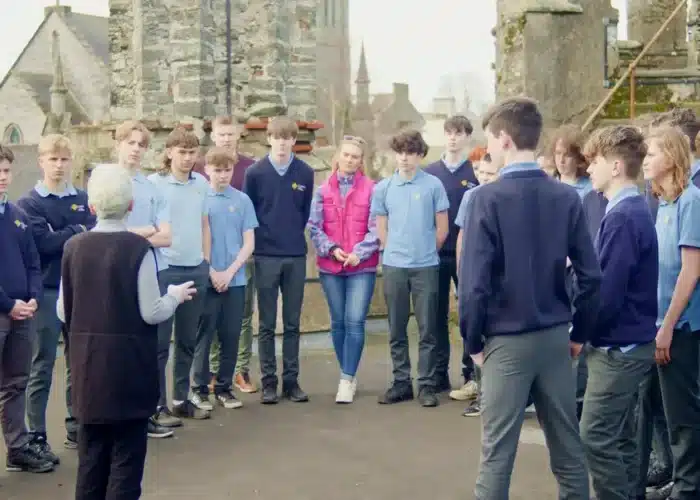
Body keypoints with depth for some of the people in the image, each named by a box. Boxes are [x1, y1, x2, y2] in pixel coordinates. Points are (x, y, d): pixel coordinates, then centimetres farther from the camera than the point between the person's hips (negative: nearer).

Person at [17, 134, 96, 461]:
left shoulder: (83, 199, 9)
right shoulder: (29, 203, -3)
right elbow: (43, 243, -17)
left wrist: (60, 238, -15)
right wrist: (77, 232, -7)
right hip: (47, 292, -4)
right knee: (42, 368, 1)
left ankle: (76, 429, 24)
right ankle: (37, 437, 8)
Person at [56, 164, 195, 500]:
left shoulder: (73, 247, -1)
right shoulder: (138, 248, -14)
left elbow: (63, 312, 3)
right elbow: (151, 313, -14)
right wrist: (176, 295, 5)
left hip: (88, 365, 4)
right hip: (129, 365, -4)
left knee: (91, 455, 15)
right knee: (127, 456, 6)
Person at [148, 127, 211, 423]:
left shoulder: (201, 183, 8)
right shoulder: (153, 183, -7)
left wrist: (206, 261, 12)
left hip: (196, 270, 5)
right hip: (164, 269, -5)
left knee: (187, 340, 13)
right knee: (159, 342, 1)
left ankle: (181, 399, 23)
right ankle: (158, 405, 8)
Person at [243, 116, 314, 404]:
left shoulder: (305, 173, 2)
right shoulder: (255, 173, -3)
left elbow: (306, 212, 10)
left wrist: (293, 235, 7)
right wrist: (260, 239, 2)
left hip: (296, 256, 2)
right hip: (266, 256, -2)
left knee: (292, 323, 8)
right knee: (267, 324, 4)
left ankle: (291, 380, 15)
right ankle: (268, 382, 10)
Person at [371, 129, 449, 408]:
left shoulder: (433, 185, -2)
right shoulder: (383, 188, 5)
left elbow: (442, 228, 3)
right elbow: (381, 229, 12)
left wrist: (425, 251, 9)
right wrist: (396, 252, 10)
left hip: (426, 266, -2)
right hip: (393, 266, 2)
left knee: (427, 330, 2)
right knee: (397, 330, 8)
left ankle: (427, 385, 9)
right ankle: (401, 383, 18)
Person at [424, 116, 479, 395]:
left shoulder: (476, 173, -2)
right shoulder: (430, 173, 6)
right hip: (435, 254, 3)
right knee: (438, 315, 9)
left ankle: (471, 374, 12)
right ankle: (439, 374, 18)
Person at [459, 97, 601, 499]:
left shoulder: (488, 198, -13)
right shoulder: (567, 197, 0)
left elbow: (474, 280, -15)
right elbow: (591, 275, 0)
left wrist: (474, 340, -2)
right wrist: (580, 333, 12)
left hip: (508, 340, -4)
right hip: (556, 337, 4)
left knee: (498, 452, 4)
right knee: (569, 447, 14)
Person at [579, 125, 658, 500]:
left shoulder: (623, 217, -20)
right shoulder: (631, 210, 10)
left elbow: (607, 292, -22)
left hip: (619, 347, -10)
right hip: (626, 343, 10)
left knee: (596, 437, -5)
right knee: (619, 437, 16)